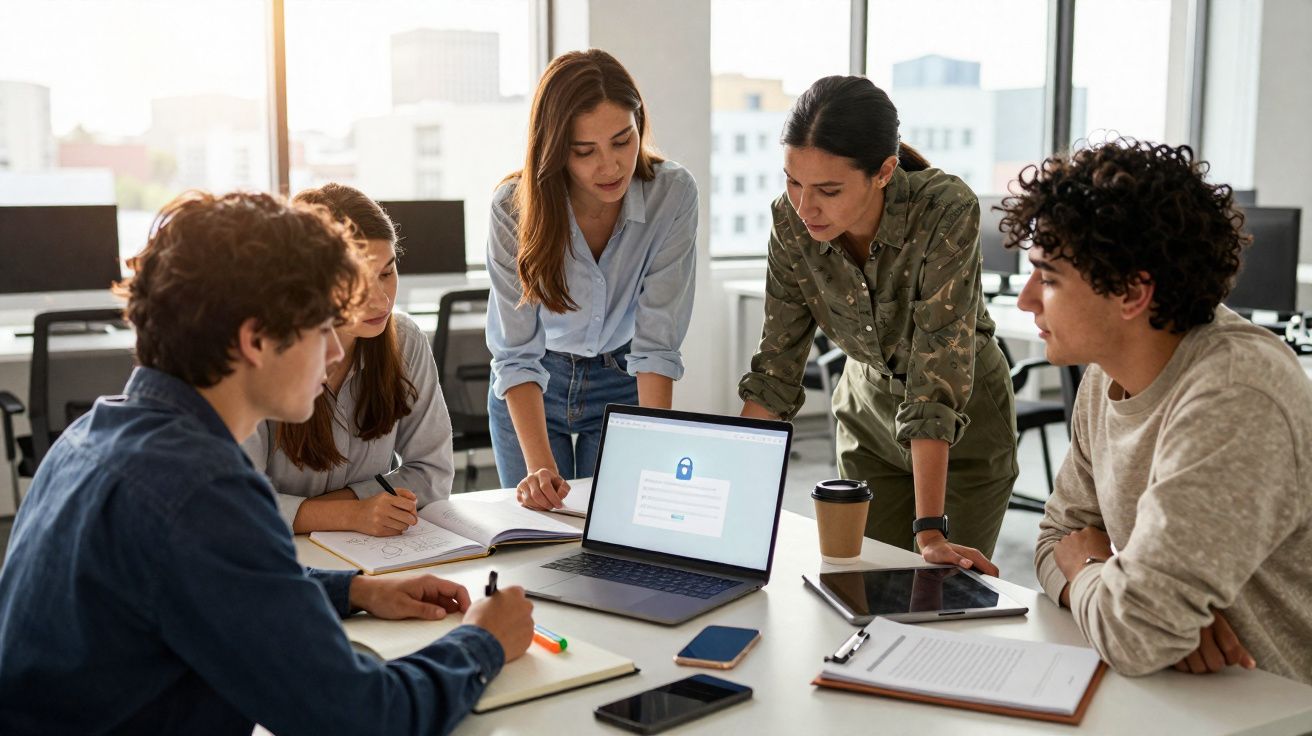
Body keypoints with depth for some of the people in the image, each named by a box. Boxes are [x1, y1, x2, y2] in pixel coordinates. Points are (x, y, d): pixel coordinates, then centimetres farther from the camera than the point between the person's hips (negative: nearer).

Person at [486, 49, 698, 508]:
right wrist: (539, 464, -36)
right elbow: (517, 354, -25)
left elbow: (657, 343, -23)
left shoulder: (672, 194, -24)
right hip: (531, 390, 0)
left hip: (623, 385, 0)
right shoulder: (514, 207, -24)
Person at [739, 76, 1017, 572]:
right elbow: (777, 366, -11)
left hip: (965, 422, -3)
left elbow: (937, 379, -35)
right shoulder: (791, 223, -19)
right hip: (869, 410, 3)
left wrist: (930, 532, -36)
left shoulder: (947, 211, -32)